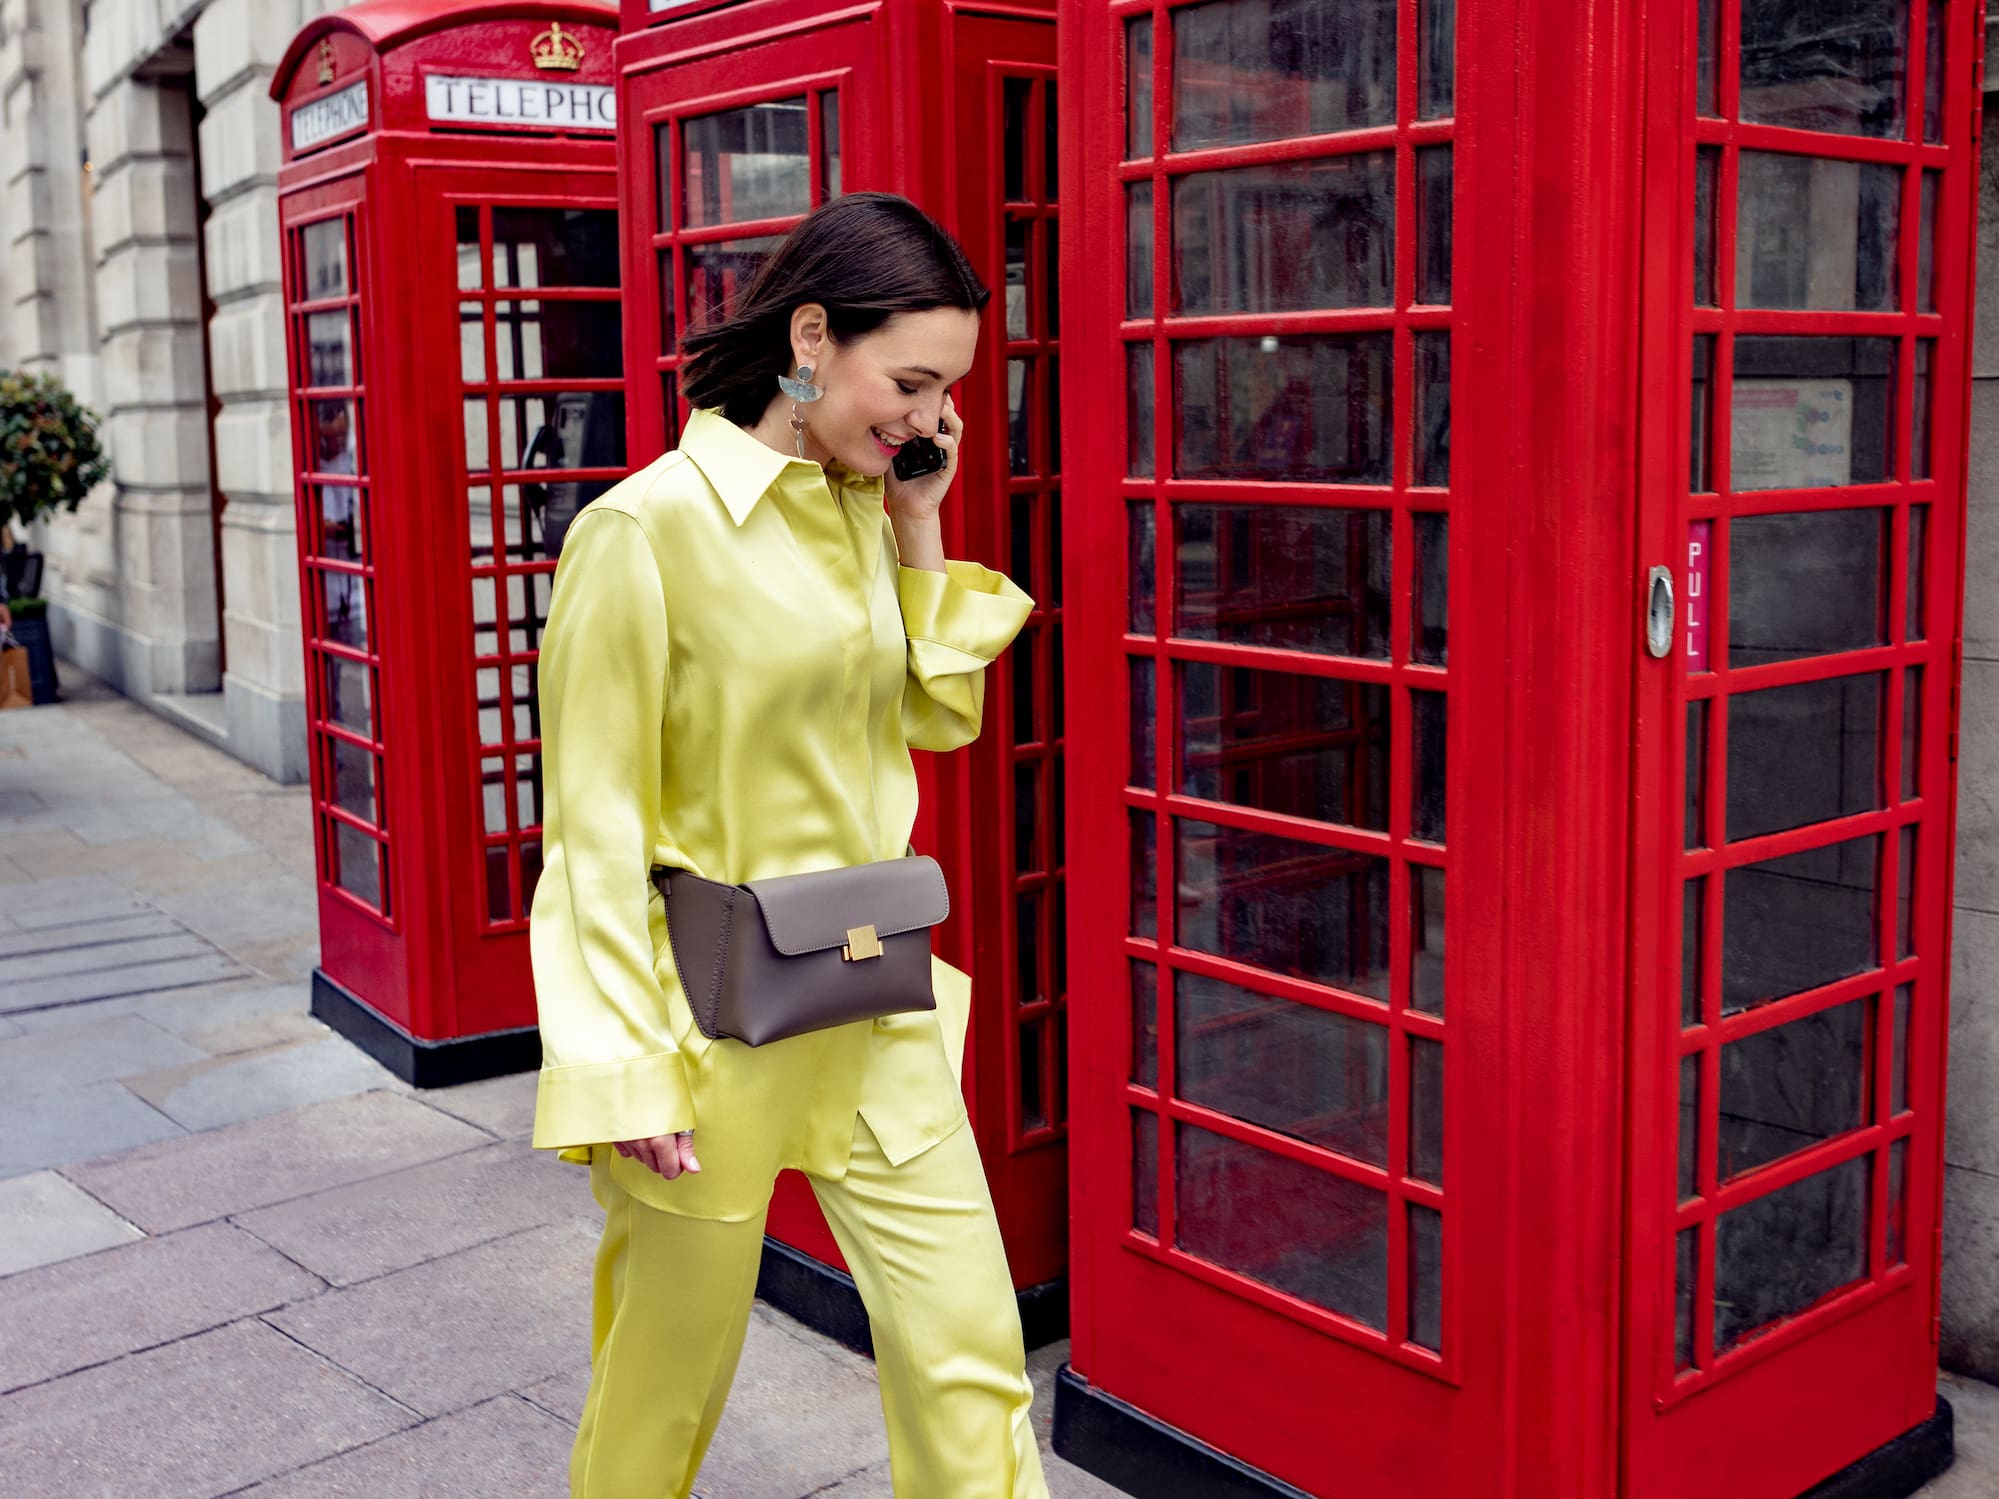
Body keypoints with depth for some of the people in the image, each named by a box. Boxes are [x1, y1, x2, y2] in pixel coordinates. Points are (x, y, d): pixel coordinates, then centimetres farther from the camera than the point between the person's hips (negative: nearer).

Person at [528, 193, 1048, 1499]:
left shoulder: (861, 509, 5)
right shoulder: (649, 528, -16)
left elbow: (938, 715, 14)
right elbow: (598, 829, -13)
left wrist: (920, 527, 2)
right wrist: (624, 1070, -14)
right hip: (717, 1021, -6)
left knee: (971, 1353, 6)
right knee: (669, 1377, 15)